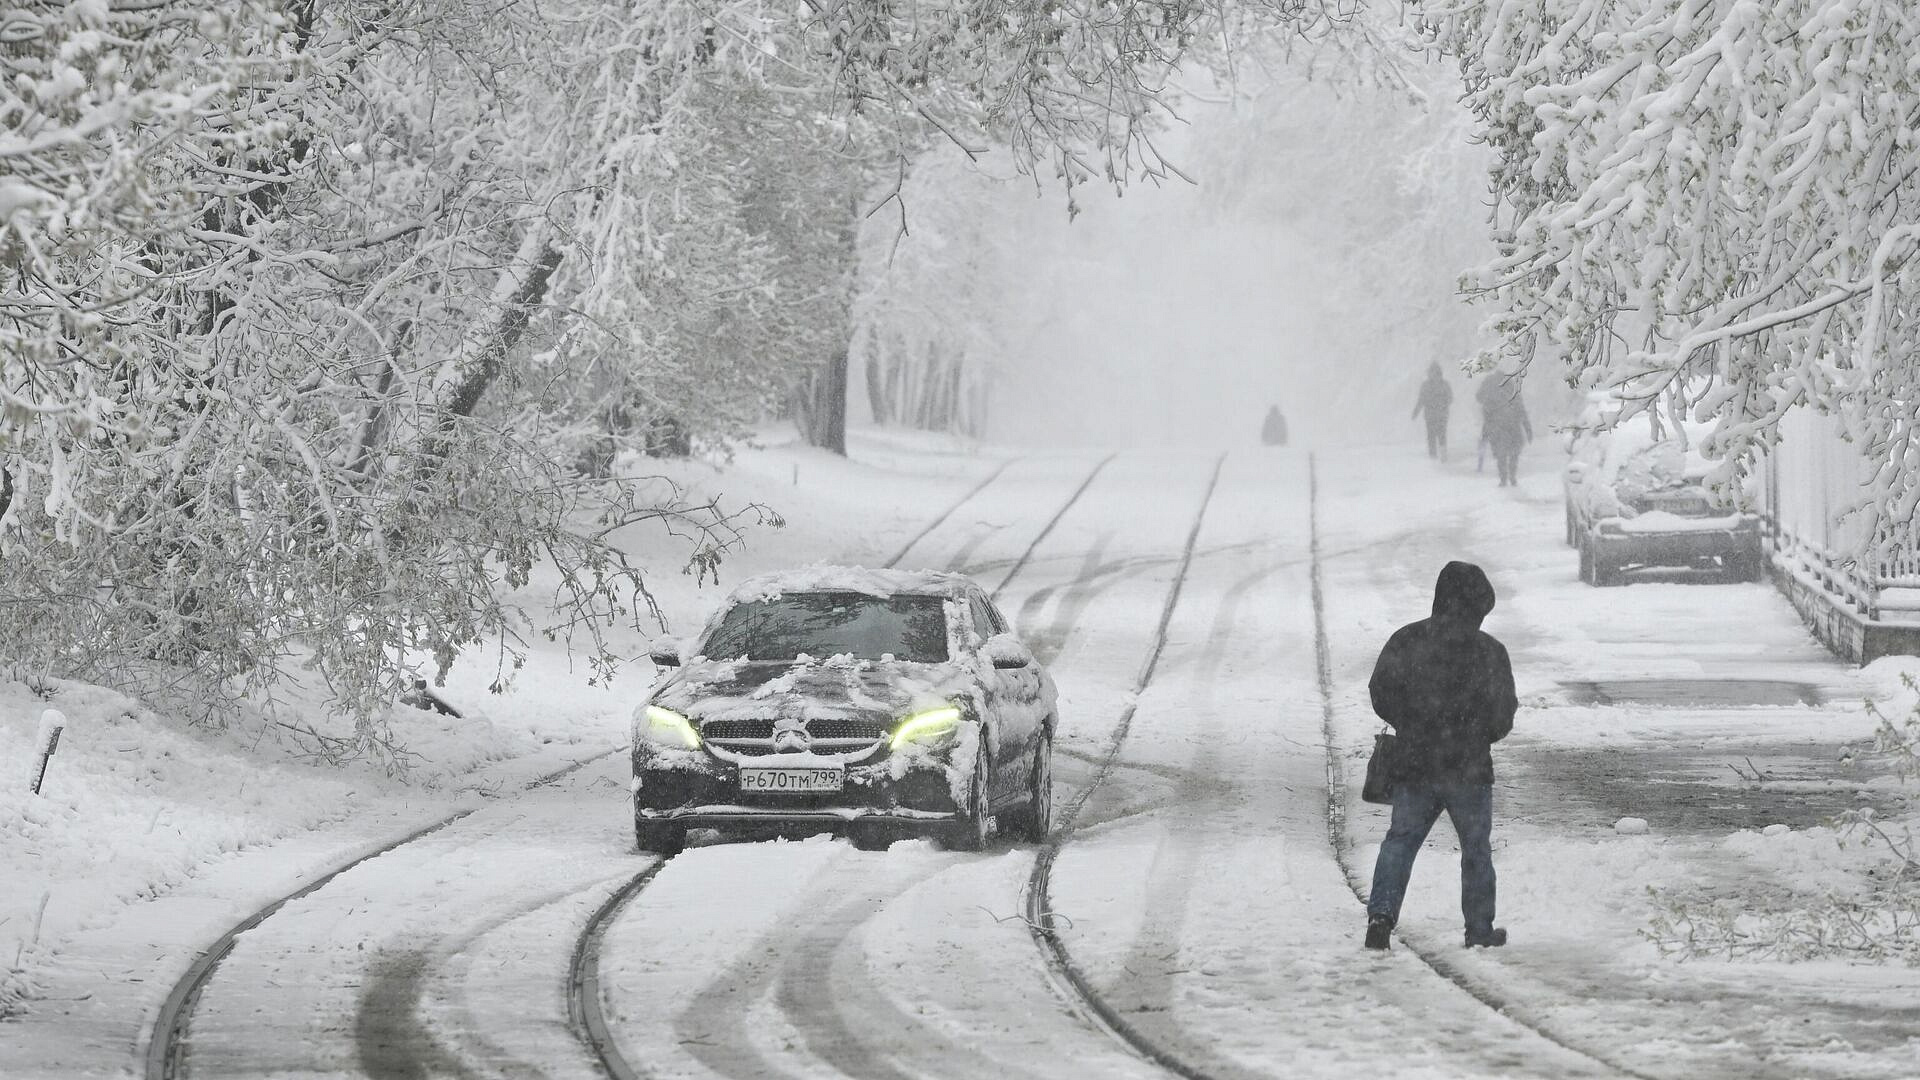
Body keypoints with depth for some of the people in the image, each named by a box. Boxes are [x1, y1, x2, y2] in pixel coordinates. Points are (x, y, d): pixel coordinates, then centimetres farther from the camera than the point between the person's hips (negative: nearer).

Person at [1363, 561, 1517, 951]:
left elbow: (1380, 695, 2)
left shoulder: (1405, 641, -2)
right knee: (1476, 847, 11)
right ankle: (1480, 929, 16)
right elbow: (1503, 715, -3)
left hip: (1413, 762, 2)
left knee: (1401, 839, 8)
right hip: (1469, 769, -2)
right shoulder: (1487, 650, -8)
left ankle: (1381, 911, -10)